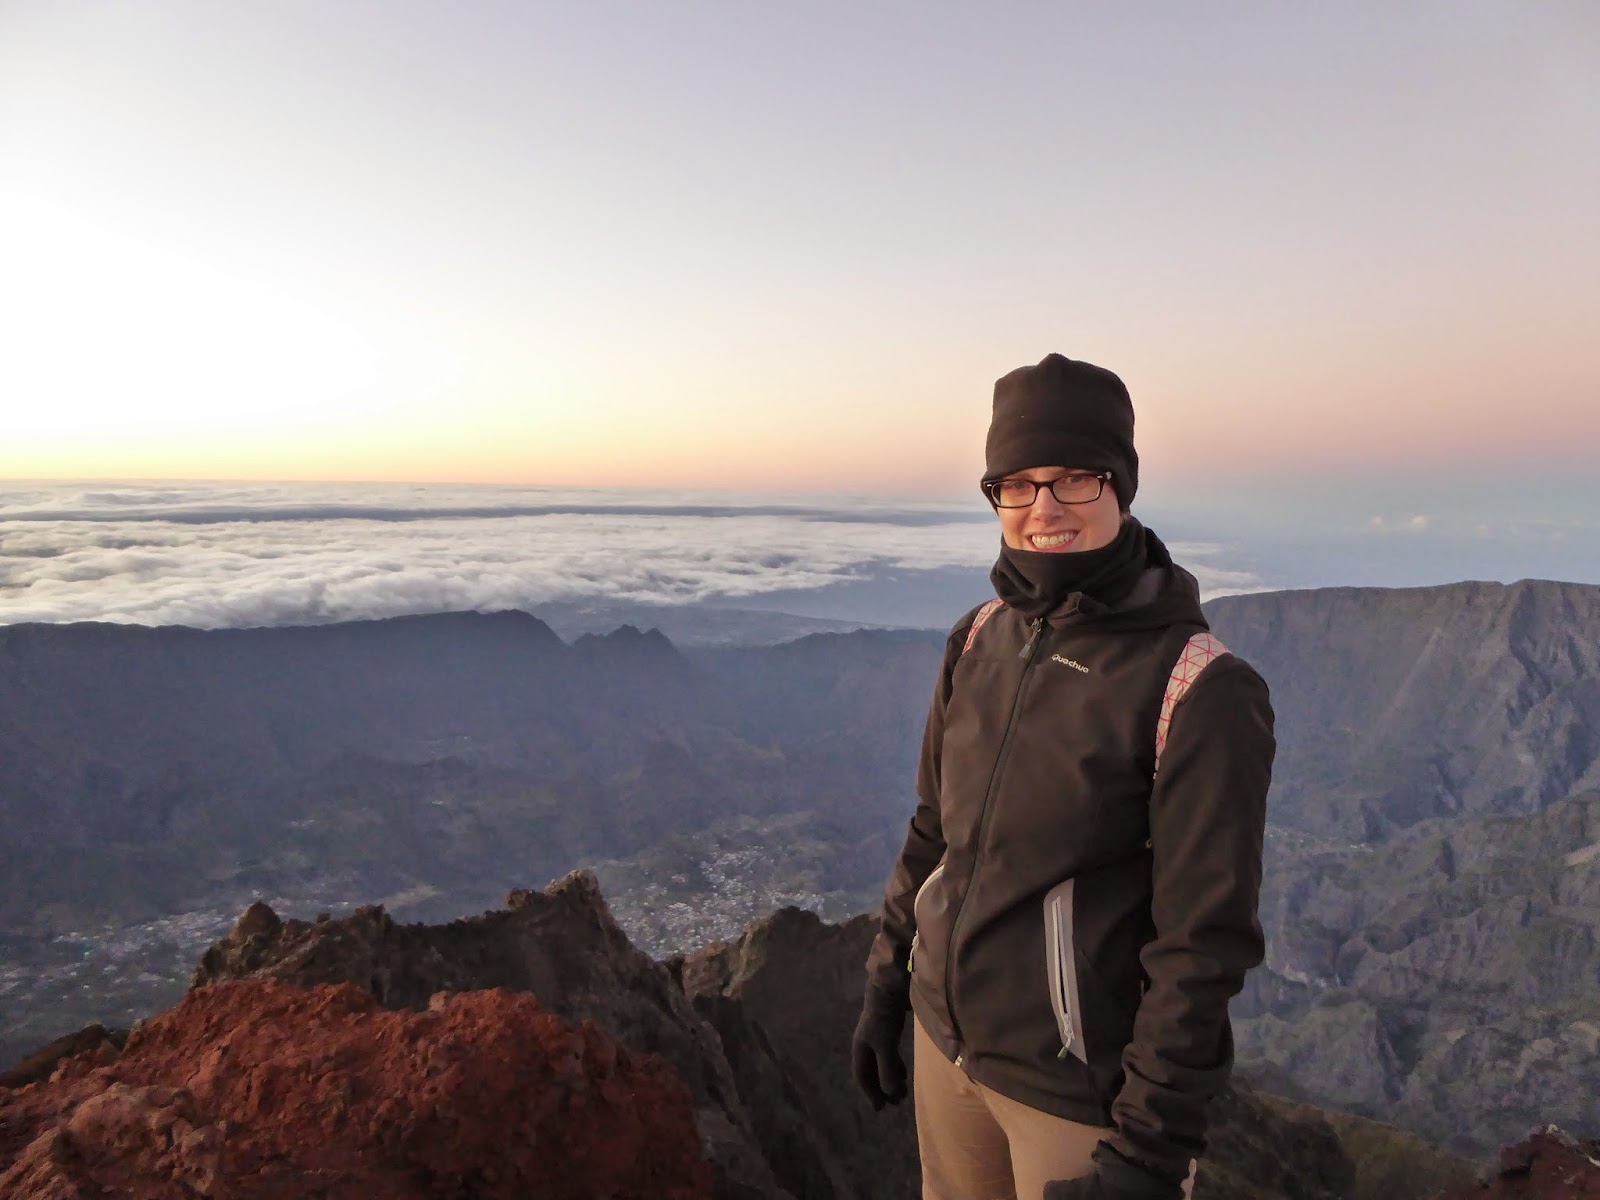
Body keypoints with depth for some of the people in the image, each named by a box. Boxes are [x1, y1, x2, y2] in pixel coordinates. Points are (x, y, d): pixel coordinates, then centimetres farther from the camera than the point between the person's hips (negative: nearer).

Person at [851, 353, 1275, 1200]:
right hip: (947, 1040, 5)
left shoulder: (1201, 691, -19)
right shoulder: (979, 638, -2)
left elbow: (1205, 938, -16)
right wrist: (885, 988, 12)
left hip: (1084, 1093, -5)